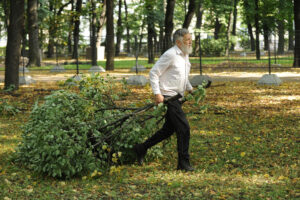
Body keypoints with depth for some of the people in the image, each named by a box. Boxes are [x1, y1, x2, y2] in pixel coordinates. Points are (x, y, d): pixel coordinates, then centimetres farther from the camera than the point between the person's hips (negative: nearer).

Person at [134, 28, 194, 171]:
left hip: (177, 97, 10)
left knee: (168, 129, 14)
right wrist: (157, 93, -21)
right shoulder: (170, 55, -15)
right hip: (168, 96, -9)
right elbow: (153, 73, -15)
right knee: (183, 128, -11)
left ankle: (141, 149, 26)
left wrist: (190, 89, 16)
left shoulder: (185, 55, 13)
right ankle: (183, 163, -4)